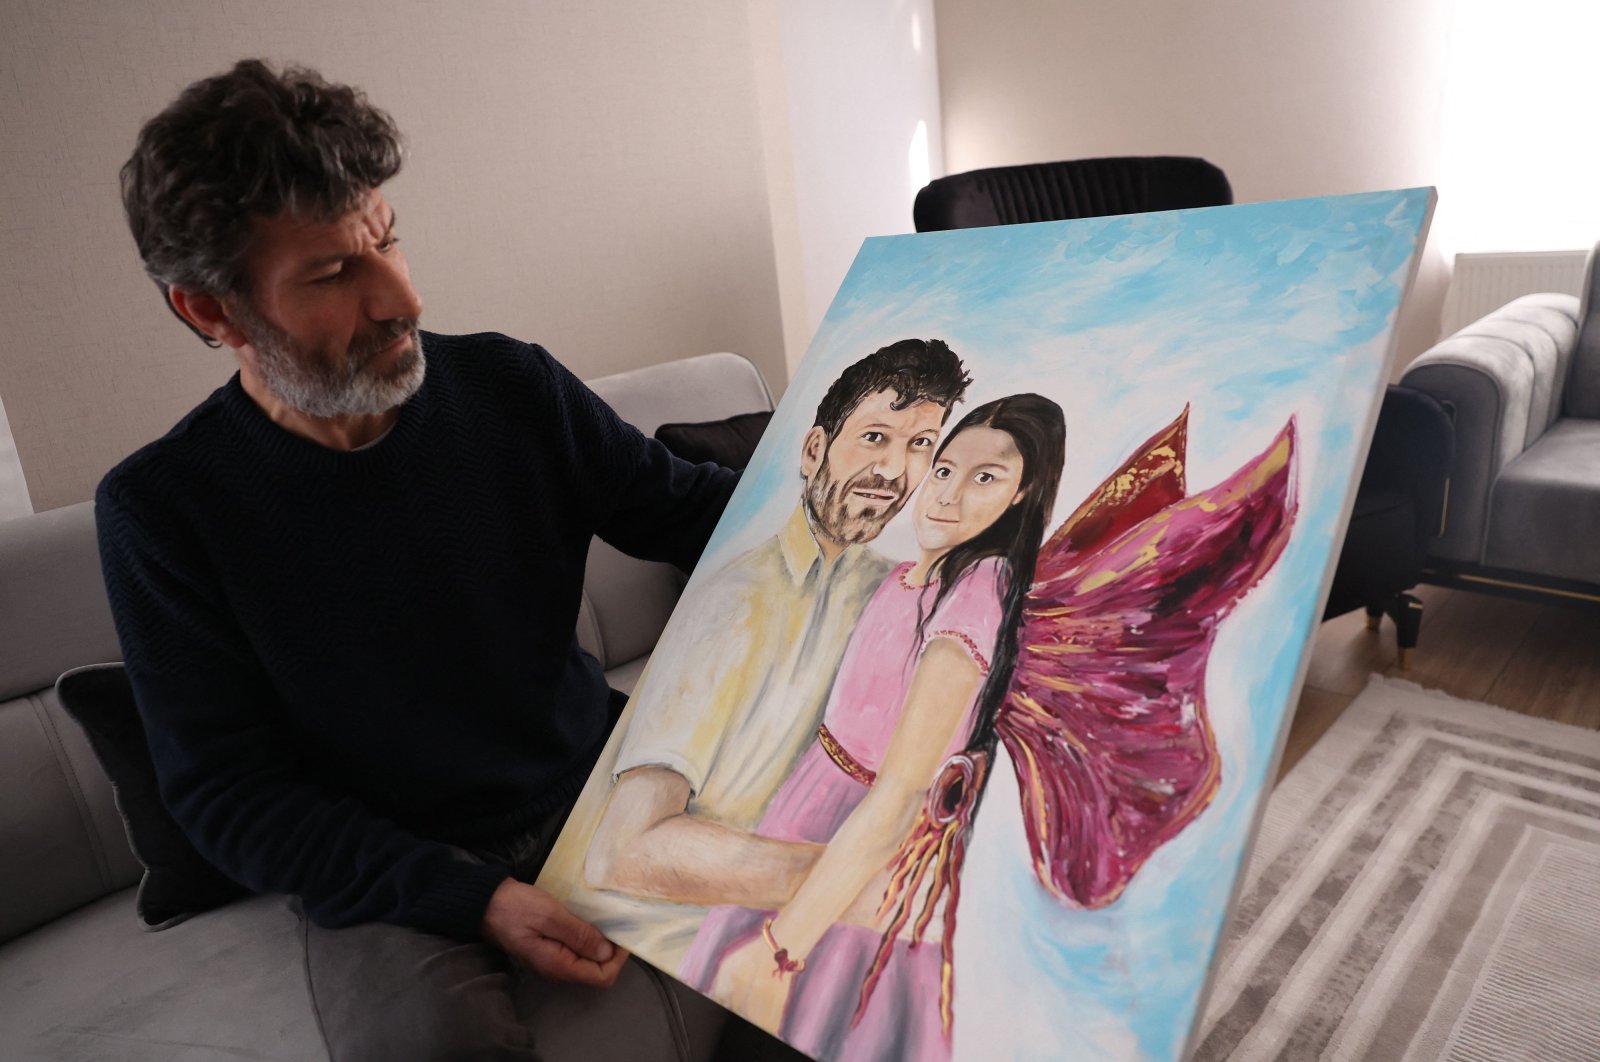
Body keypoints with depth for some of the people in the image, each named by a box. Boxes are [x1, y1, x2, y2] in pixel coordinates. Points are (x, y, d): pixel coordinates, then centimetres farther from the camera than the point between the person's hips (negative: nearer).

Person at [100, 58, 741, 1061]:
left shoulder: (509, 386, -4)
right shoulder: (163, 510, -9)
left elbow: (698, 511, 5)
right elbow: (228, 791, -7)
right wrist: (472, 898, -19)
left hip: (594, 792, 2)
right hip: (390, 882, -1)